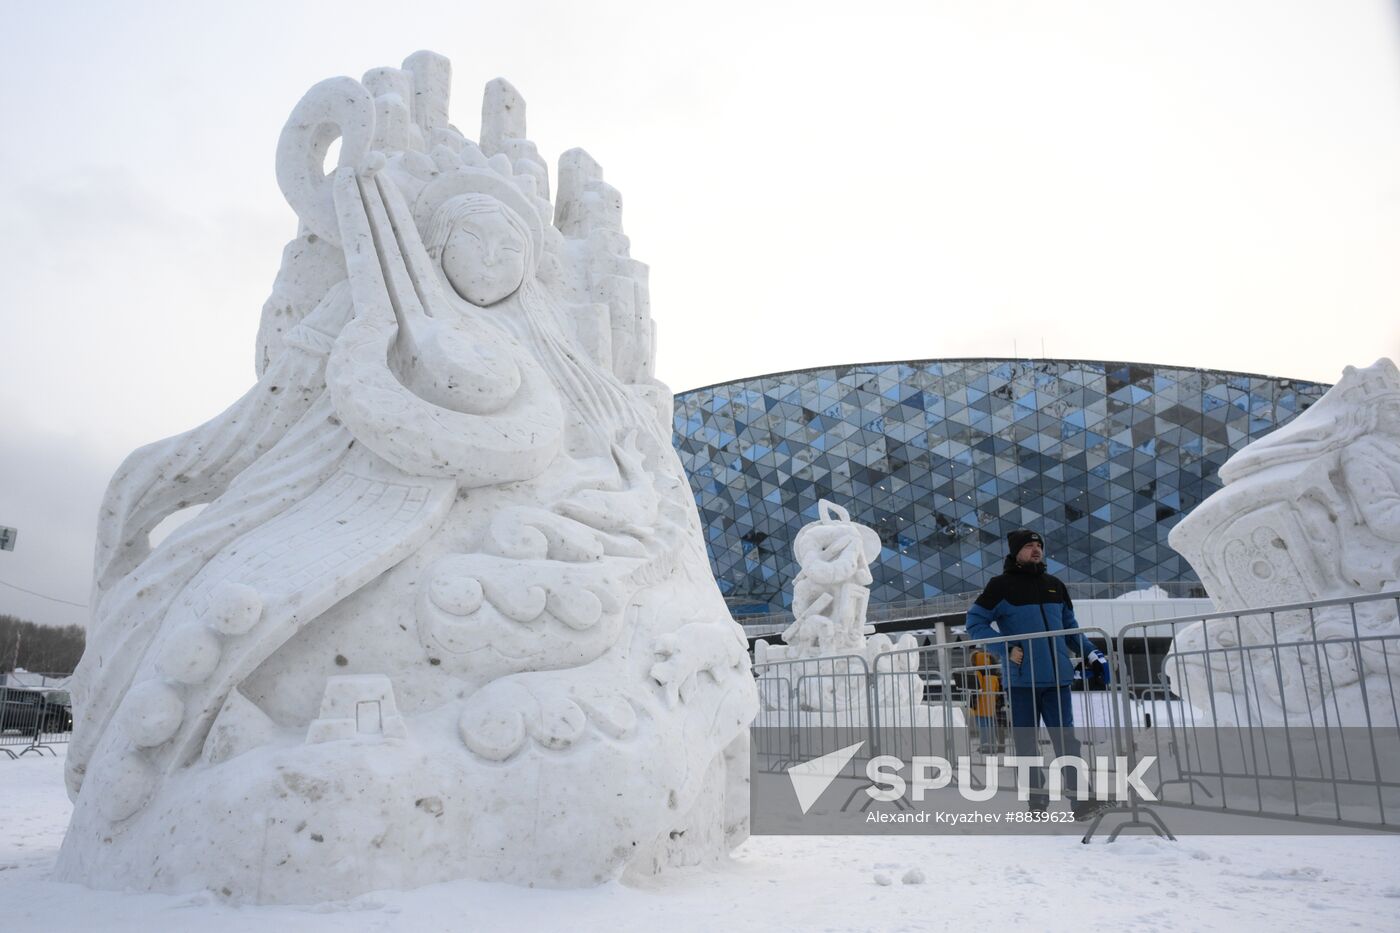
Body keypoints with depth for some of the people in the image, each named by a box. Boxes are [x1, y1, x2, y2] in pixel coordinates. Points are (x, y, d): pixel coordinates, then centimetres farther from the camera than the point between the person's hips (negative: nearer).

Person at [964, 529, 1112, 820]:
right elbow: (975, 623, -2)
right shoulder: (1001, 586, -1)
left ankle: (1081, 795, 6)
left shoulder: (1055, 586, 15)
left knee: (1065, 736, 1)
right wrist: (1005, 649, -11)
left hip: (1057, 676, 3)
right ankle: (1037, 795, 17)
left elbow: (1071, 629, 24)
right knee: (1026, 739, 4)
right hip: (1021, 678, -3)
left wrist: (1092, 655, 14)